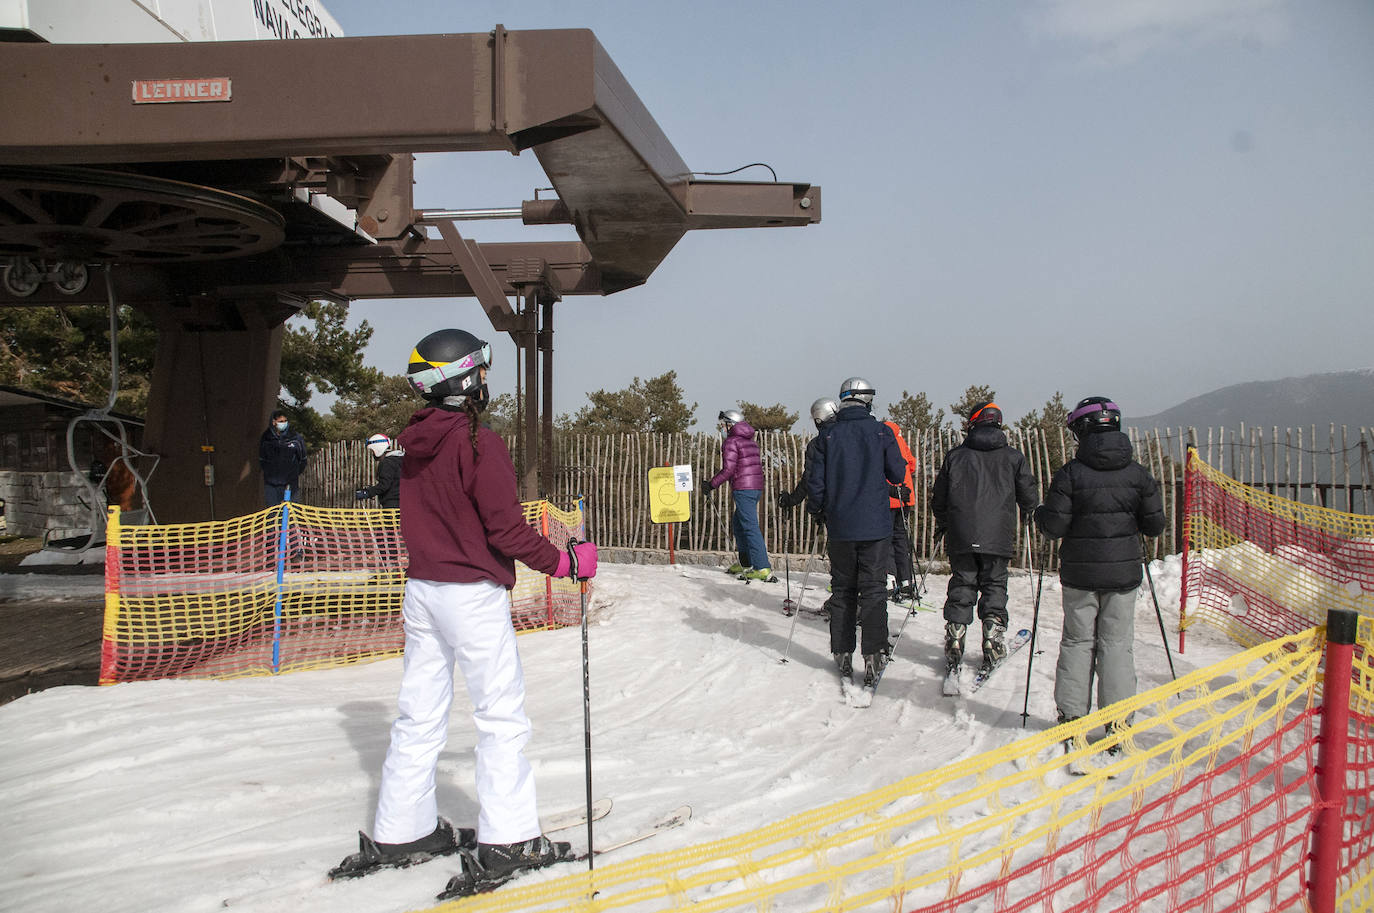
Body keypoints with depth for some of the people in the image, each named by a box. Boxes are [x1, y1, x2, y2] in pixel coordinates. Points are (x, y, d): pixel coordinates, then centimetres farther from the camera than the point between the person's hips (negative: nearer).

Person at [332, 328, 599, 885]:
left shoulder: (413, 443, 7)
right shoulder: (478, 442, -16)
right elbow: (507, 529, -19)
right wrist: (564, 562, -9)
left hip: (421, 588, 8)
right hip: (473, 593, -8)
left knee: (420, 715, 14)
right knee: (502, 717, 2)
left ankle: (400, 833, 22)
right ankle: (506, 840, 5)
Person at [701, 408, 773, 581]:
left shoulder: (731, 441, -6)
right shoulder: (750, 441, 21)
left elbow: (728, 470, -15)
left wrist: (711, 484, -6)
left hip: (743, 489, -9)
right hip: (757, 487, 9)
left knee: (750, 527, -11)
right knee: (738, 522, 20)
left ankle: (763, 568, -16)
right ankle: (745, 563, 23)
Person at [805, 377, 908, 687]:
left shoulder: (827, 437, -1)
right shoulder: (881, 432, -4)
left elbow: (815, 482, 0)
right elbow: (897, 474, 0)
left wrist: (817, 511, 18)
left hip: (840, 526, 2)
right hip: (875, 525, -2)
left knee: (842, 590, 13)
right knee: (873, 590, 1)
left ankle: (843, 655, 16)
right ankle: (873, 657, -5)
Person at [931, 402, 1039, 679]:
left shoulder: (955, 456, 5)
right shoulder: (1013, 457, 4)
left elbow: (938, 499, 10)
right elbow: (1029, 497, 5)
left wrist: (942, 524, 28)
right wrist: (1027, 514, 28)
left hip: (961, 537, 1)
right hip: (998, 537, -1)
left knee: (961, 588, 7)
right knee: (994, 587, 10)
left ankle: (954, 650, 3)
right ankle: (993, 649, 7)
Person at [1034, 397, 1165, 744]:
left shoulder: (1071, 473, -11)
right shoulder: (1138, 473, -2)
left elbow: (1055, 526, -12)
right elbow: (1155, 525, 1)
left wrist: (1040, 514, 9)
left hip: (1080, 572, -1)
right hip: (1123, 572, 2)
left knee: (1077, 642, 10)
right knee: (1117, 644, 8)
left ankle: (1071, 717, 12)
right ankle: (1117, 723, 10)